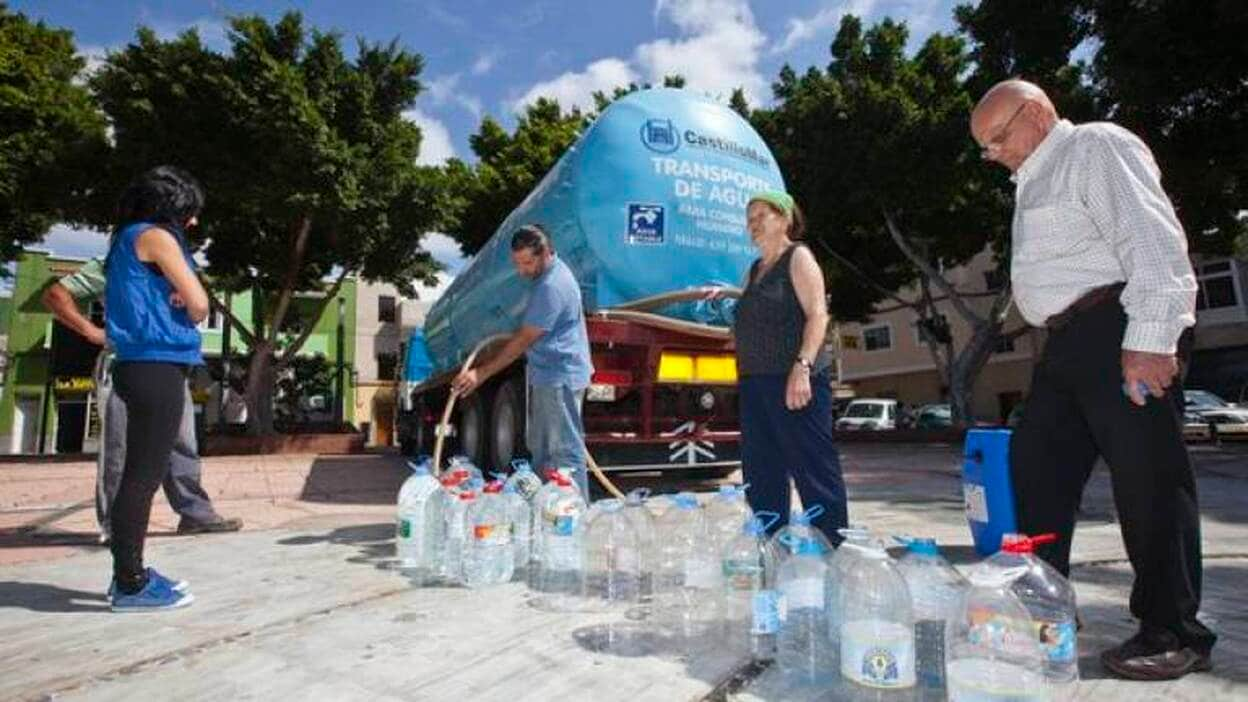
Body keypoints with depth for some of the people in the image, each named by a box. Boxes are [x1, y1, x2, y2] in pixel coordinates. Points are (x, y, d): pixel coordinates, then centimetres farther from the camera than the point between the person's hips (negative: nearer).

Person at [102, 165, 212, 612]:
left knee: (140, 473, 13)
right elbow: (199, 306, -12)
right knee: (145, 474, -6)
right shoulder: (156, 236, -8)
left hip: (141, 368, 10)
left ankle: (129, 574, 21)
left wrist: (175, 301, 0)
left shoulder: (128, 240, 21)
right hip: (157, 367, -10)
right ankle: (130, 585, 0)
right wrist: (186, 307, 9)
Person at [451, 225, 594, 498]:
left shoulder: (552, 287, -22)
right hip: (549, 375, 11)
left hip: (560, 378, -11)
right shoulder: (550, 274, 11)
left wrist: (482, 373, -16)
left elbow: (524, 339, -20)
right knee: (541, 448, 17)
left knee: (565, 450, -5)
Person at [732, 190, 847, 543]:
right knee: (761, 474, 11)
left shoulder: (798, 257, 0)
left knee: (813, 466, -5)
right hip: (755, 382, 8)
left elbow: (818, 314, -12)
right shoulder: (755, 269, 22)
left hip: (794, 381, -8)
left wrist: (803, 366, -22)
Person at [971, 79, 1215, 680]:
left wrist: (1148, 338, -23)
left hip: (1118, 335, -9)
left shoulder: (1097, 146, -3)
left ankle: (1174, 635, 11)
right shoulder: (1035, 179, 22)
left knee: (1147, 479, -3)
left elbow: (1153, 241, -15)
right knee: (1034, 469, 9)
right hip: (1067, 344, 9)